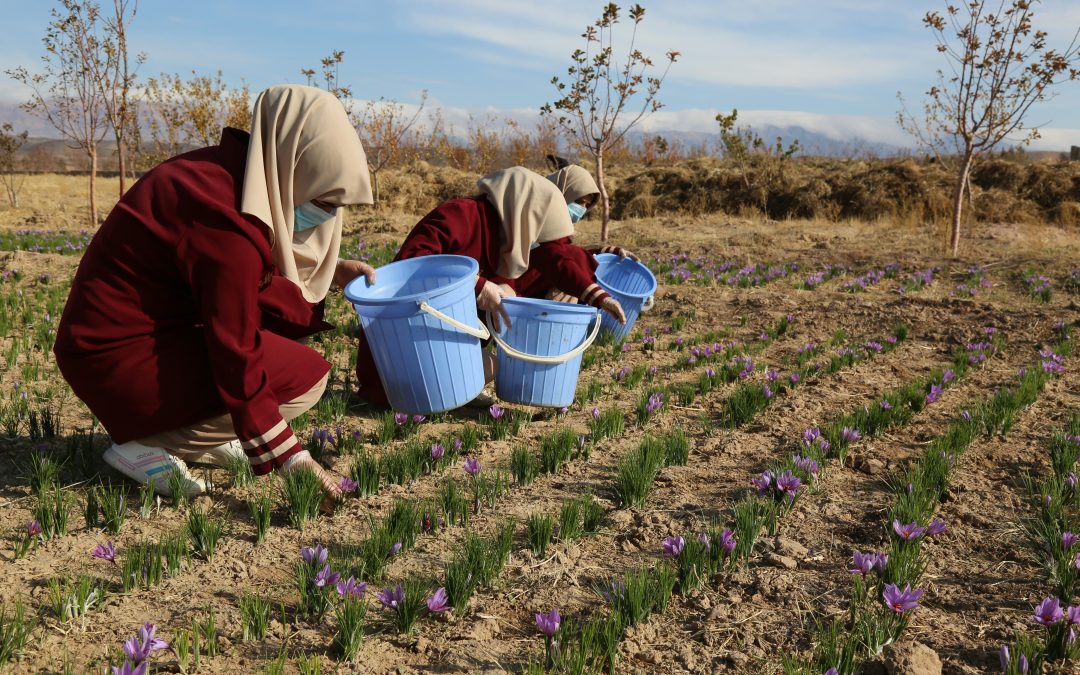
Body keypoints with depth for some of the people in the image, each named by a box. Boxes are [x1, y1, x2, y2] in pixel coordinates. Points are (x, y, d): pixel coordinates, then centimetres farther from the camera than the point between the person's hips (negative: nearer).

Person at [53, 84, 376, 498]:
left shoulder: (228, 173, 1)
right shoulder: (227, 222, -27)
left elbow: (251, 279, 19)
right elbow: (238, 358, -26)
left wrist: (331, 272, 6)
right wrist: (292, 461, -22)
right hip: (120, 360, -10)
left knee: (285, 303, 8)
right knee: (306, 378, -13)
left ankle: (207, 438, 8)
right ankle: (145, 447, -8)